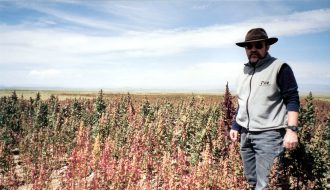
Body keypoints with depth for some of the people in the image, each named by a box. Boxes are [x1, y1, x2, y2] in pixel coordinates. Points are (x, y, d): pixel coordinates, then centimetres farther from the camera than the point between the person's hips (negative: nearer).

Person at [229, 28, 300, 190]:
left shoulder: (280, 68, -6)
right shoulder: (243, 72, 14)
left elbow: (292, 100, -9)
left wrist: (291, 130, -18)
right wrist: (235, 126, 19)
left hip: (269, 134, -7)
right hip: (246, 134, 7)